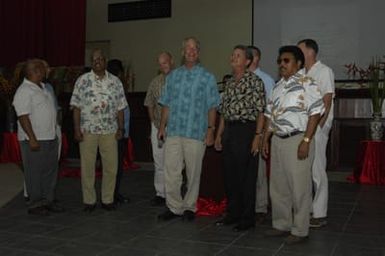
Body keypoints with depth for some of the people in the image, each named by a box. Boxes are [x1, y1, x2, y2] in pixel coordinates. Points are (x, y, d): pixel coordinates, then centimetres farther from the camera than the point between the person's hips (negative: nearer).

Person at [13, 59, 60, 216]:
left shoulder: (43, 87, 15)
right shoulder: (24, 91, -14)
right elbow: (23, 117, -19)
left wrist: (55, 132, 19)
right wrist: (32, 139, -24)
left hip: (50, 138, 9)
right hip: (34, 140, -9)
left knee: (50, 171, 14)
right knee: (34, 173, 0)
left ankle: (48, 201, 25)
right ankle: (35, 205, 9)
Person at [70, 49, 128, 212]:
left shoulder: (115, 81, 8)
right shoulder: (83, 80, 2)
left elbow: (120, 108, 9)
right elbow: (76, 107, -1)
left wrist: (121, 128, 2)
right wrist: (76, 129, -7)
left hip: (110, 131, 2)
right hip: (88, 130, -2)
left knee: (111, 166, 4)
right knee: (87, 167, 4)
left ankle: (108, 200, 17)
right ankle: (89, 201, 15)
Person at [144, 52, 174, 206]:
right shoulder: (155, 82, 10)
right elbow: (150, 104, 17)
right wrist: (154, 123, 8)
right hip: (158, 127, 4)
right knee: (159, 162, 9)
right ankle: (160, 194, 18)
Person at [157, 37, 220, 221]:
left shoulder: (207, 78, 4)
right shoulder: (173, 76, 14)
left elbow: (212, 107, 1)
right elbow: (166, 104, 15)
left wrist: (210, 130, -6)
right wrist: (162, 126, 9)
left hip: (196, 133, -2)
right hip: (173, 132, 3)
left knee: (193, 173, 5)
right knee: (171, 172, 1)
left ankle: (189, 207, 18)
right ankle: (174, 207, 13)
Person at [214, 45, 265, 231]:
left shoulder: (254, 81, -5)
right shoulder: (229, 83, 16)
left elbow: (260, 111, -10)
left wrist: (258, 136, -17)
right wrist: (219, 134, 16)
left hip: (246, 130, -7)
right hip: (229, 130, 7)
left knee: (246, 176, -1)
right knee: (229, 174, 12)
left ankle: (248, 218, 9)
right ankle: (232, 213, 25)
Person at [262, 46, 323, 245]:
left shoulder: (307, 84, -7)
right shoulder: (277, 86, 15)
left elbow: (315, 113, -12)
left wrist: (306, 141, -18)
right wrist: (265, 139, 14)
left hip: (297, 140, -7)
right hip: (277, 140, 7)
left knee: (299, 187, 0)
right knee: (278, 186, 13)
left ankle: (300, 230, 10)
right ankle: (282, 224, 26)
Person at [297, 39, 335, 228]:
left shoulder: (324, 71, -4)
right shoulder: (303, 74, 17)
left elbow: (326, 103, -10)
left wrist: (317, 127, -16)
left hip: (317, 128, -7)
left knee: (317, 171, -4)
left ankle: (319, 214, 4)